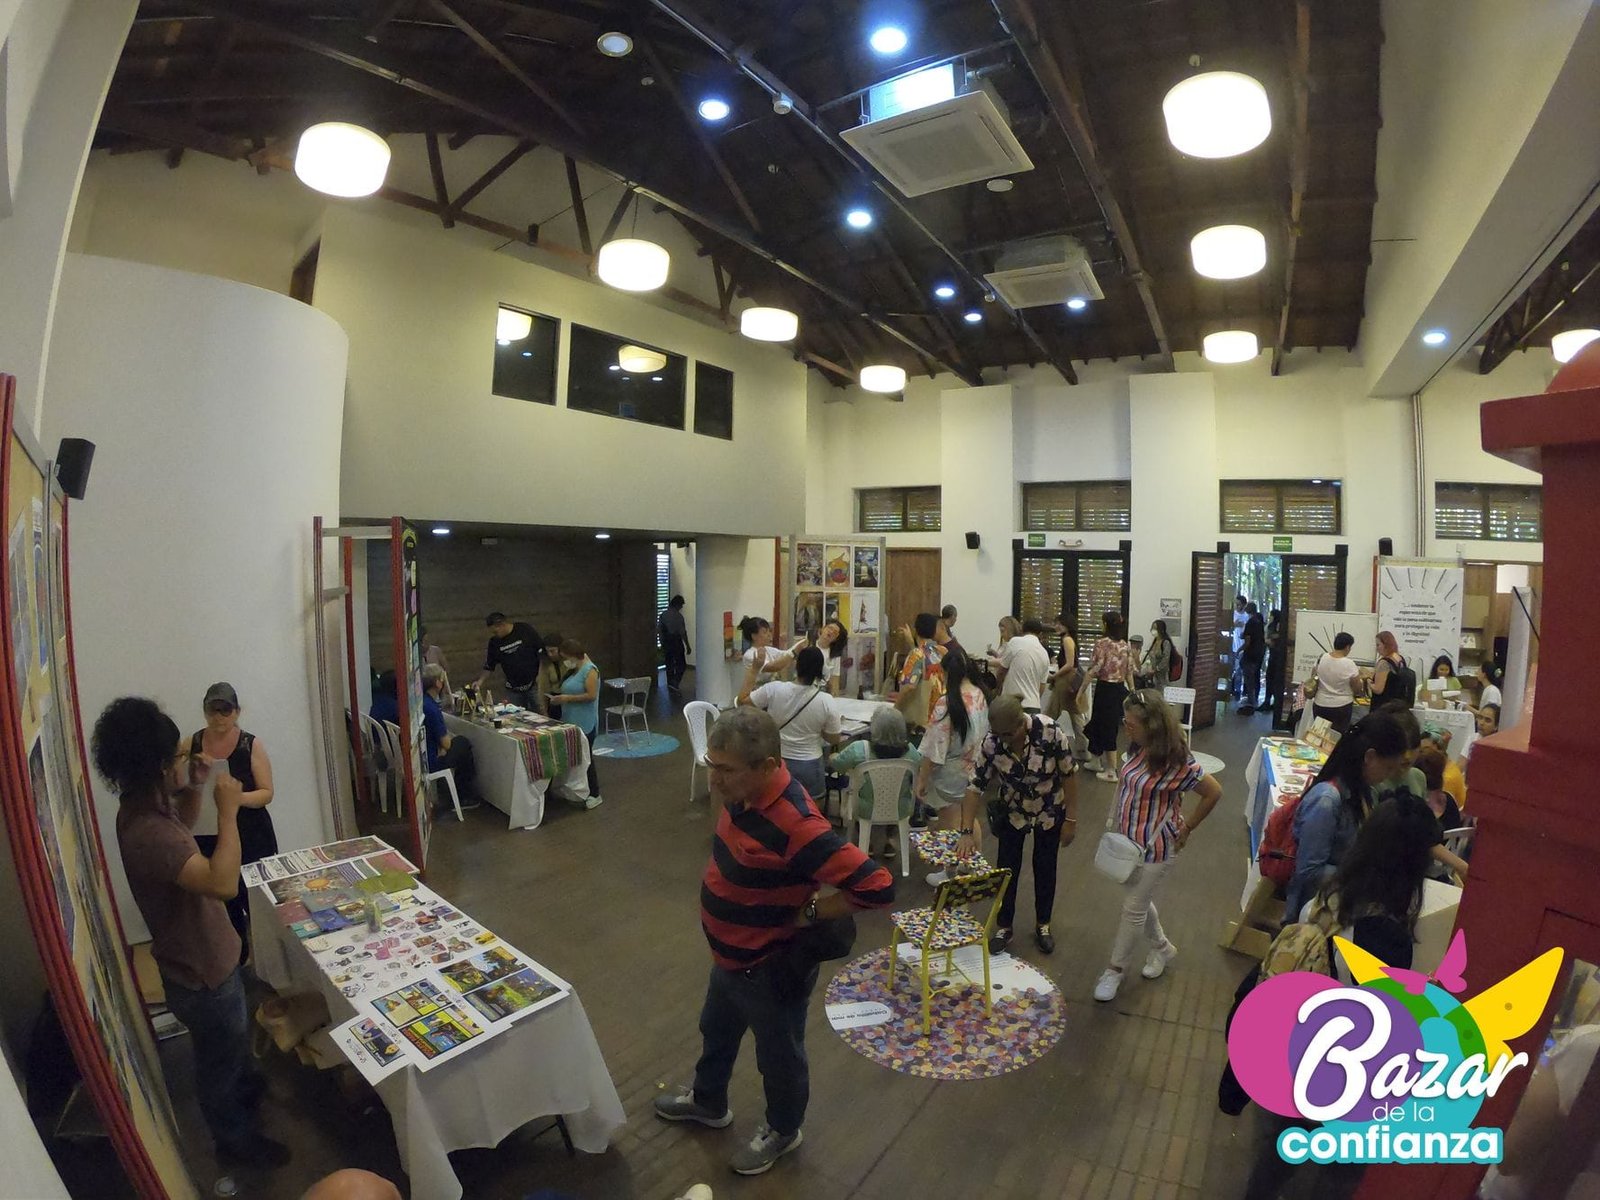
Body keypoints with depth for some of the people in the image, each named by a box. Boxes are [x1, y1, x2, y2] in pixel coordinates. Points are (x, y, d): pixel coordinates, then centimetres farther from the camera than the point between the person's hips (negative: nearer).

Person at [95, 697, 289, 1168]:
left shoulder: (146, 806, -7)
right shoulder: (146, 830, -38)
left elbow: (183, 827, 17)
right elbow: (223, 883, -48)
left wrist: (194, 788, -1)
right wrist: (228, 810, -39)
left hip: (209, 955, 9)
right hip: (201, 973, -9)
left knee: (235, 1037, 33)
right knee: (219, 1058, 17)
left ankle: (246, 1085, 58)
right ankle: (235, 1139, 40)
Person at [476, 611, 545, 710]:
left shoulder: (525, 630, -9)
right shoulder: (494, 642, 2)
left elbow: (542, 652, -7)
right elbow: (489, 667, 9)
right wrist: (480, 682, -6)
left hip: (534, 684, -3)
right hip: (513, 689, 3)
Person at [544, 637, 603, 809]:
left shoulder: (590, 670, -14)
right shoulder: (573, 670, 13)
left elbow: (591, 695, -22)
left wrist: (566, 698, -20)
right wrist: (559, 696, 6)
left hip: (585, 724, -9)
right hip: (571, 722, 9)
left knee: (585, 757, -2)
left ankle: (594, 795, 8)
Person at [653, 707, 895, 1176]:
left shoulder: (795, 826, -40)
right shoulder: (745, 792, -14)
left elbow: (876, 886, -39)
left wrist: (809, 913, -27)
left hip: (772, 970, -8)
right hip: (731, 958, 8)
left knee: (778, 1056, 22)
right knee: (716, 1032, 33)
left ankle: (782, 1131, 51)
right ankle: (707, 1102, 61)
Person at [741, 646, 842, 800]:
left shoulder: (774, 689, -16)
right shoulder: (826, 701, -15)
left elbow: (742, 701, -1)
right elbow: (834, 740, -5)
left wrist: (752, 674, 10)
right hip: (808, 767, -1)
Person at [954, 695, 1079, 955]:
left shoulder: (1050, 731, -32)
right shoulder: (991, 742, -26)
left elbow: (1069, 774, -19)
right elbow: (975, 786, -20)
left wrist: (1071, 819, -14)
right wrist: (967, 832, -26)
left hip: (1050, 812, -1)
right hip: (1012, 812, 1)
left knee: (1045, 869, 13)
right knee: (1007, 869, 7)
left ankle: (1043, 925, 34)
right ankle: (1003, 927, 26)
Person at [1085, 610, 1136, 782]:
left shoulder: (1102, 643, -13)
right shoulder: (1126, 646, 7)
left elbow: (1093, 671, -16)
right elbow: (1129, 672, 9)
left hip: (1105, 689, -7)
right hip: (1120, 689, 7)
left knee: (1106, 729, 2)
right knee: (1111, 727, 19)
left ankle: (1112, 772, 8)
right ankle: (1104, 764, 29)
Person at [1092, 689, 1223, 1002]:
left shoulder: (1175, 762, -26)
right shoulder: (1138, 749, -6)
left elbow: (1214, 792, -15)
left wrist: (1187, 828, -8)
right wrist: (1117, 825, 6)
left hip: (1156, 847, -7)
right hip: (1128, 840, 7)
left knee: (1134, 909, 8)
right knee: (1139, 900, 24)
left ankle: (1116, 968, 26)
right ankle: (1161, 948, 49)